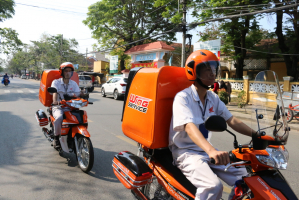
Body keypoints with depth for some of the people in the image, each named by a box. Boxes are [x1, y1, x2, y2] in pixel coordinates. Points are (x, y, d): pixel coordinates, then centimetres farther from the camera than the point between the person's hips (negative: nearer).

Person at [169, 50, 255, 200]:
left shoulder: (213, 98, 8)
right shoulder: (183, 97, -16)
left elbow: (232, 121, 5)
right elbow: (190, 127, -31)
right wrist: (212, 151, -47)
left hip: (206, 151, 7)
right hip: (186, 152, -7)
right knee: (213, 186, -29)